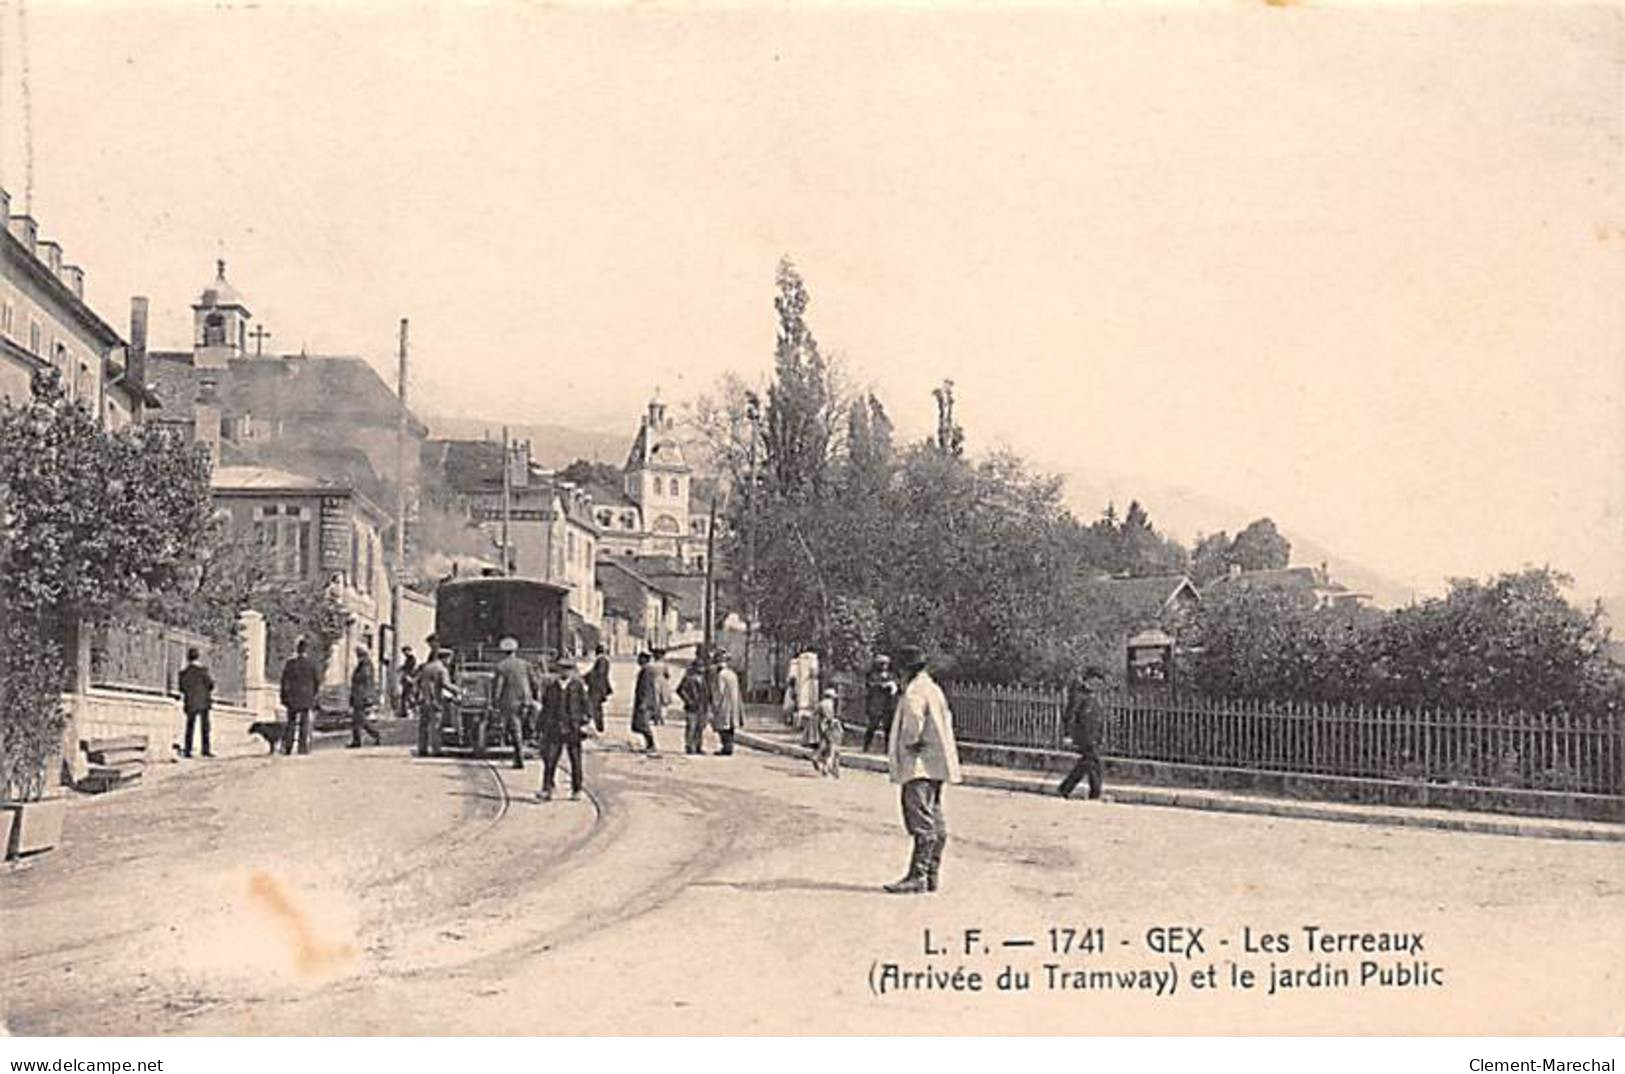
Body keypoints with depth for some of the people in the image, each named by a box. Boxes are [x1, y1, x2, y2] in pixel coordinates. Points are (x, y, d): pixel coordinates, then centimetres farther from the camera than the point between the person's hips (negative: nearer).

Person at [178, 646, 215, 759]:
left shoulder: (183, 672, 3)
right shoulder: (202, 669, -8)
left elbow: (182, 688, 7)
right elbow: (210, 684, -6)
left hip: (190, 703, 3)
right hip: (203, 701, -3)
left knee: (190, 726, 8)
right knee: (205, 726, 1)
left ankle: (187, 750, 3)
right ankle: (205, 749, -4)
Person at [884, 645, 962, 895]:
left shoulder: (915, 691, -12)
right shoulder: (933, 689, 21)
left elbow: (913, 717, -29)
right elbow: (946, 718, 30)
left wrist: (910, 742, -13)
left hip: (920, 764, -11)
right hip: (935, 764, 11)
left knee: (922, 821, -14)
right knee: (934, 821, 12)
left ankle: (917, 876, -18)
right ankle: (931, 875, 17)